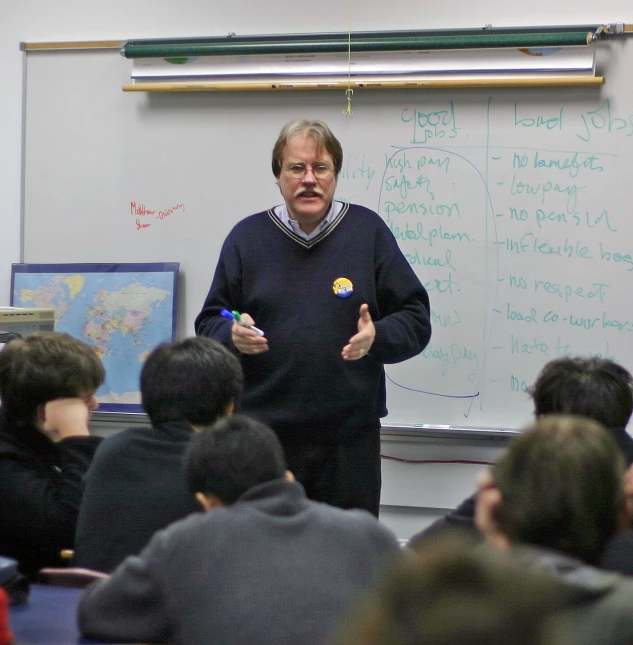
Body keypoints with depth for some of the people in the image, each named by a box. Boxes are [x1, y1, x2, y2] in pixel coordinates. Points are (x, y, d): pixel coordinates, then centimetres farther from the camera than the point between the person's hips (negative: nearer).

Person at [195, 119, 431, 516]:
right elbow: (209, 323, 12)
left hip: (349, 436, -1)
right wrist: (232, 336, -10)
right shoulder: (247, 237, 8)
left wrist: (377, 337, -15)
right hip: (264, 436, 1)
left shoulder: (368, 231, 5)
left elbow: (415, 319, 5)